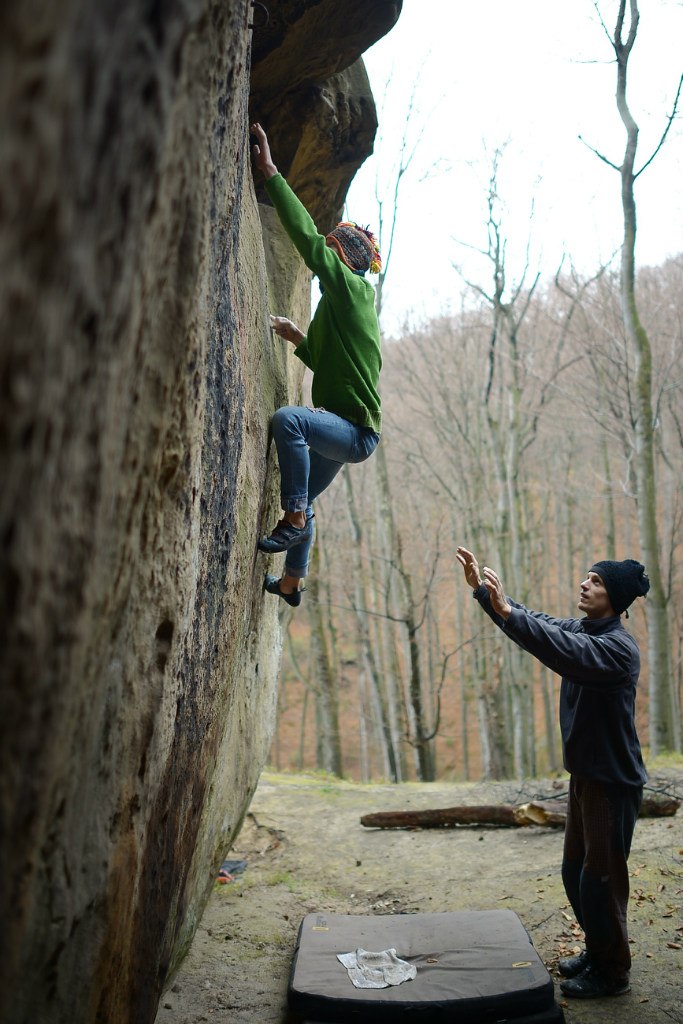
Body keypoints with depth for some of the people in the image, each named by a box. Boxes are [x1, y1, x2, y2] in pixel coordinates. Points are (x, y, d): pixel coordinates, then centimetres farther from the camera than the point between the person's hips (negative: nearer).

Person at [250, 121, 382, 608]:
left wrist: (271, 172, -17)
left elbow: (307, 236, -19)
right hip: (345, 430, 10)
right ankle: (291, 583, 38)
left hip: (356, 430, -10)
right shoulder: (342, 302, 18)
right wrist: (299, 337, 13)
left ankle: (294, 519, -25)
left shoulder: (353, 288, -9)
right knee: (305, 499, 22)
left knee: (288, 419, -35)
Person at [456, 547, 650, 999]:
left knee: (600, 878, 3)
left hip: (614, 780, -9)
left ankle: (612, 973, 20)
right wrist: (481, 588, -4)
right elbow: (538, 623, 6)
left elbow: (566, 653, -40)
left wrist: (507, 611, -47)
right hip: (585, 774, 9)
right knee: (575, 872, 18)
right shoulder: (581, 629, 4)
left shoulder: (619, 647, -23)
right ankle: (597, 953, 36)